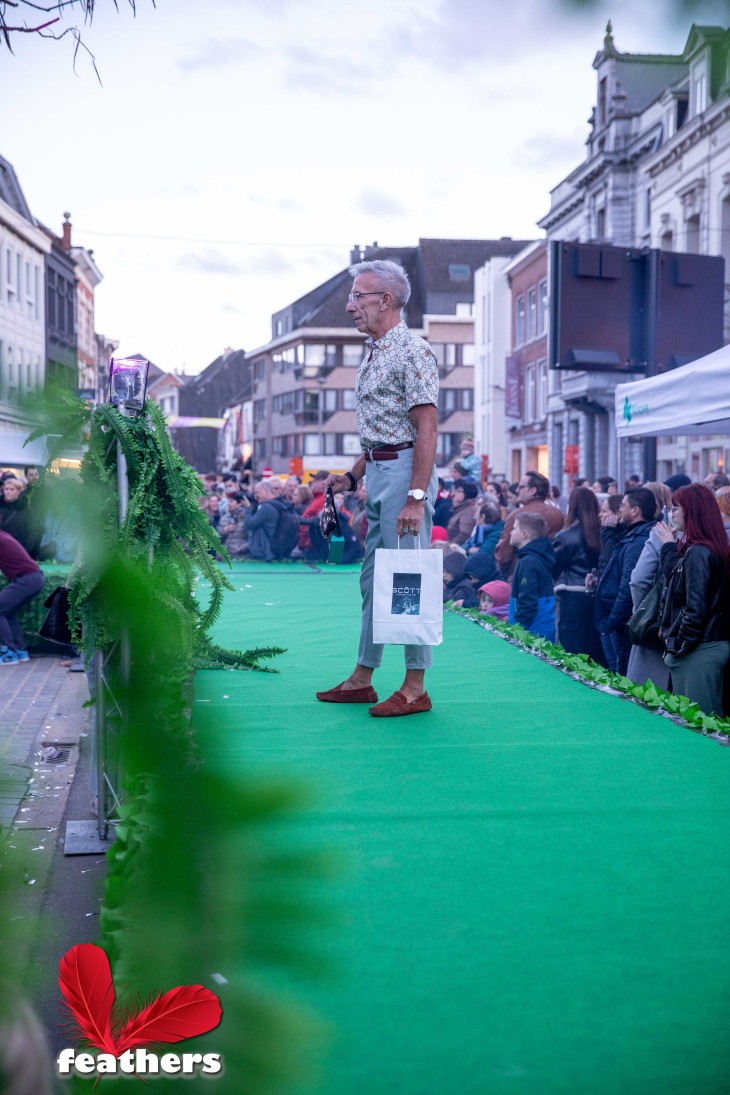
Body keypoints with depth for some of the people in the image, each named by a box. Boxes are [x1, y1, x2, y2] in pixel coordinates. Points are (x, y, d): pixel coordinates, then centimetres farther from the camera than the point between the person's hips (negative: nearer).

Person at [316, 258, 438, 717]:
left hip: (405, 469, -10)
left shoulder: (412, 351, -12)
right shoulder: (374, 353, 17)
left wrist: (416, 497, -24)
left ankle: (415, 688, 1)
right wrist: (352, 476, 17)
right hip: (377, 472, 10)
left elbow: (427, 428, -18)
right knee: (373, 577, 14)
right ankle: (363, 678, 22)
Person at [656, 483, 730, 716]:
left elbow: (695, 608, -21)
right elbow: (676, 579, 20)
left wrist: (677, 644, -13)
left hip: (698, 652, -10)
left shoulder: (698, 553, -18)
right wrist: (669, 546, 18)